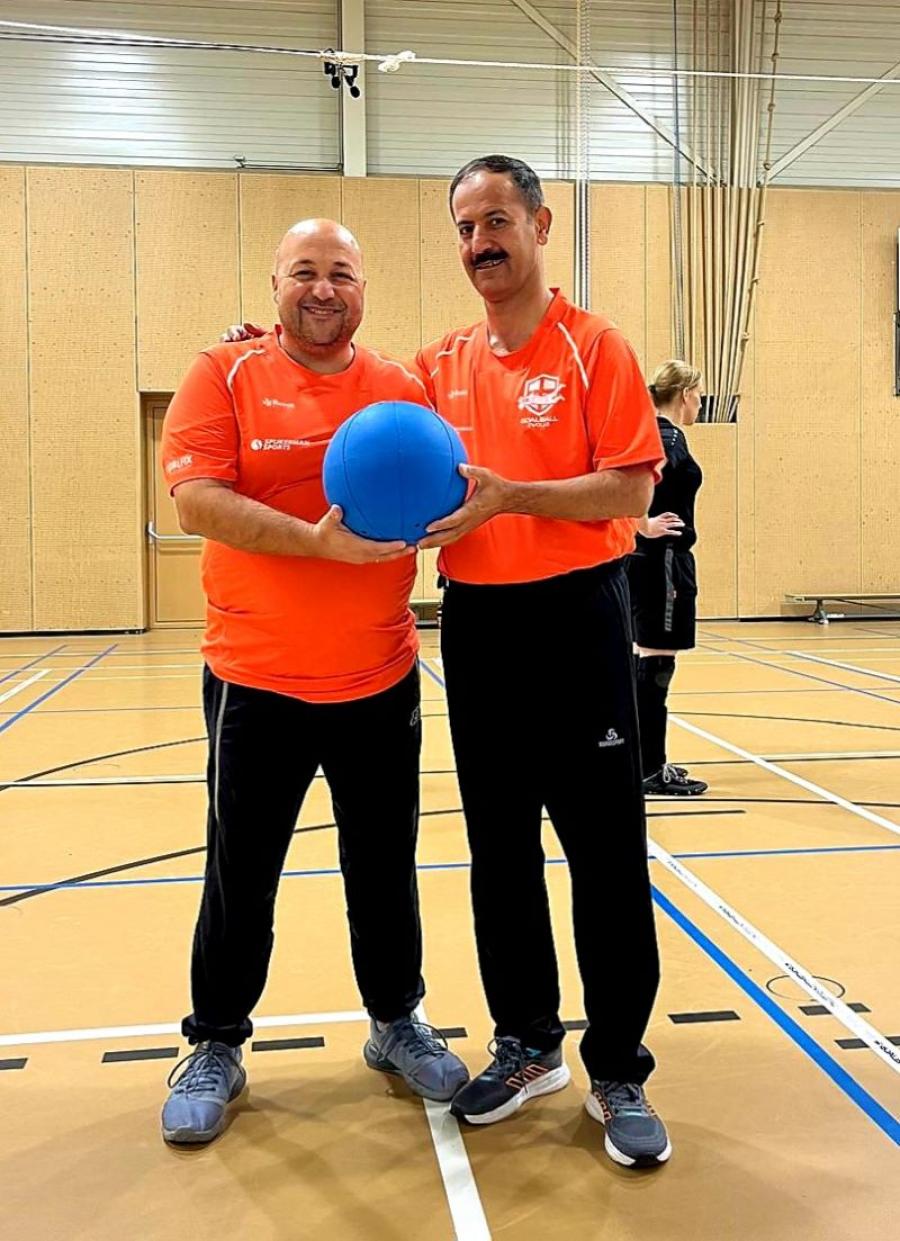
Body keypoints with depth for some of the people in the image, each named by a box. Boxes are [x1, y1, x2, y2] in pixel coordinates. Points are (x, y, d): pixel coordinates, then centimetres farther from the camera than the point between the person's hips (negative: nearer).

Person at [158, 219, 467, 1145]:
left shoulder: (403, 389, 5)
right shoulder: (223, 376, -2)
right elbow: (196, 503, -14)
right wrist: (322, 541, -23)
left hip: (381, 683, 2)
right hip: (256, 683, -2)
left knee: (384, 868, 15)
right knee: (240, 877, 10)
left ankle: (395, 1024, 35)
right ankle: (216, 1047, 29)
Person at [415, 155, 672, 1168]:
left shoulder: (594, 346, -4)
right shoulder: (440, 364, 10)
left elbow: (631, 489, -12)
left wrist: (509, 495, -22)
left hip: (575, 618, -4)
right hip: (474, 622, 5)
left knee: (605, 853, 1)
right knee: (499, 848, 12)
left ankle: (618, 1073, 16)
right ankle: (527, 1045, 29)